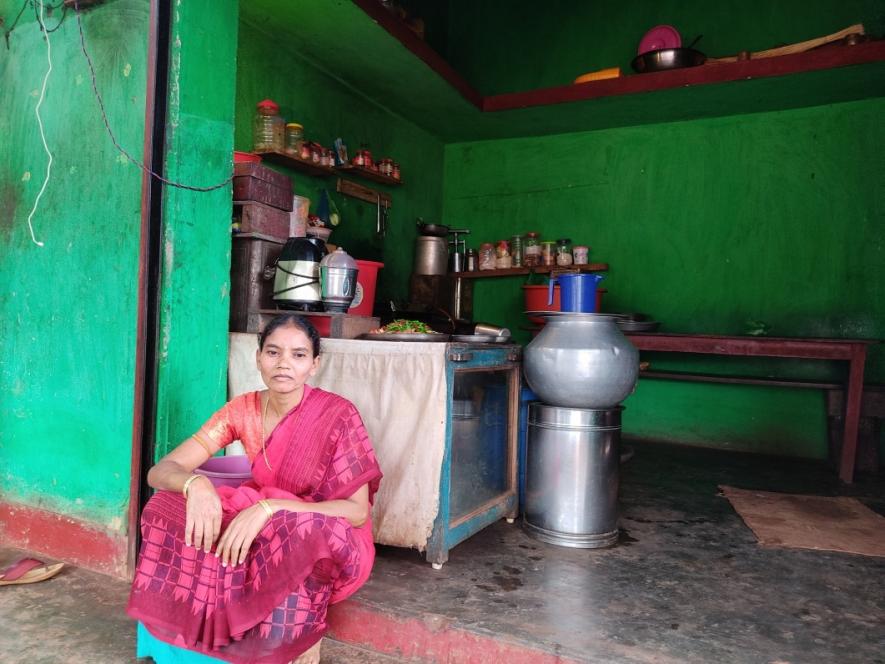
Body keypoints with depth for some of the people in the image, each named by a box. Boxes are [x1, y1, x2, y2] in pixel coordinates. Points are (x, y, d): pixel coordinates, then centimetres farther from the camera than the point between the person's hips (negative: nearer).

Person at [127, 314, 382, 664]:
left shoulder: (337, 415, -21)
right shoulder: (244, 409, -8)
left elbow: (358, 511, -23)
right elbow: (160, 471, -10)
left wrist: (270, 508, -36)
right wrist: (195, 484, -35)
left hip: (329, 543, -4)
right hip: (266, 529, 5)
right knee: (166, 508, -17)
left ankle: (307, 623, -5)